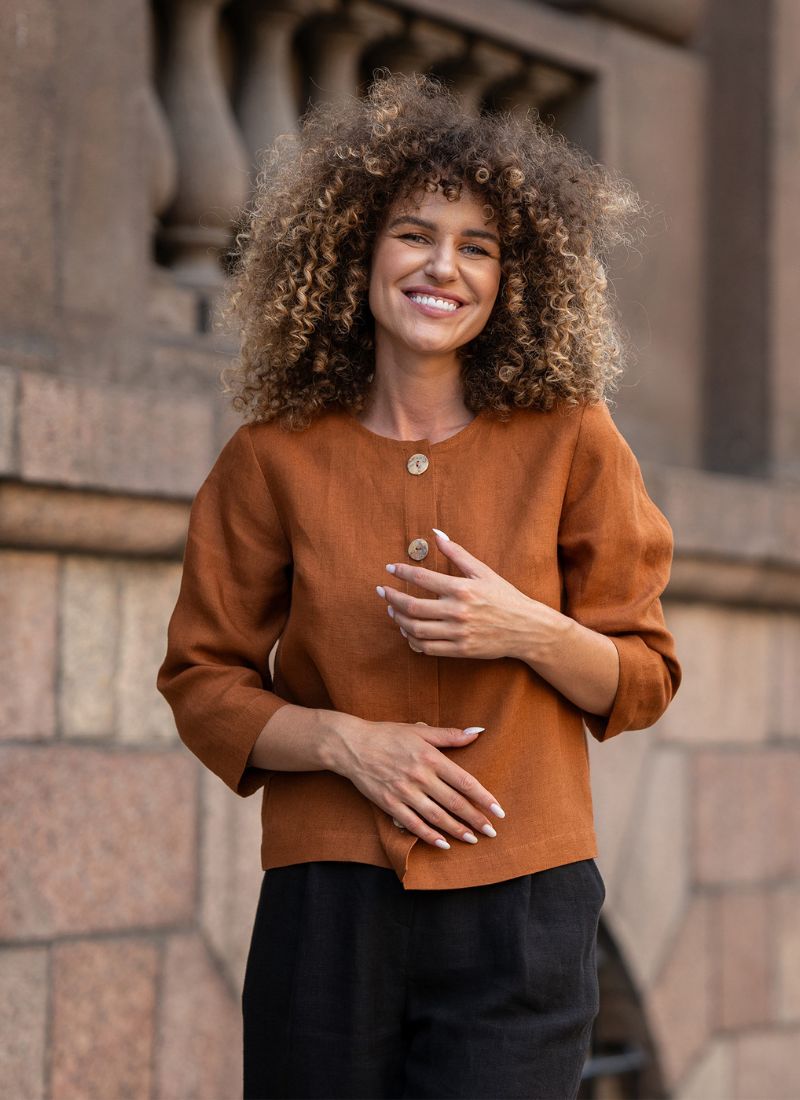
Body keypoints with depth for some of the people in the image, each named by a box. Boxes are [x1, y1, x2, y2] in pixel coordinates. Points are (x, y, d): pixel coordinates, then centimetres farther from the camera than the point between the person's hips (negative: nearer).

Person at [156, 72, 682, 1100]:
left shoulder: (569, 441, 4)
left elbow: (644, 679, 9)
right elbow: (202, 683, 8)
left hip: (518, 907, 0)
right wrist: (345, 740, -9)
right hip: (329, 901, 1)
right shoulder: (274, 457, 5)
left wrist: (528, 631, -11)